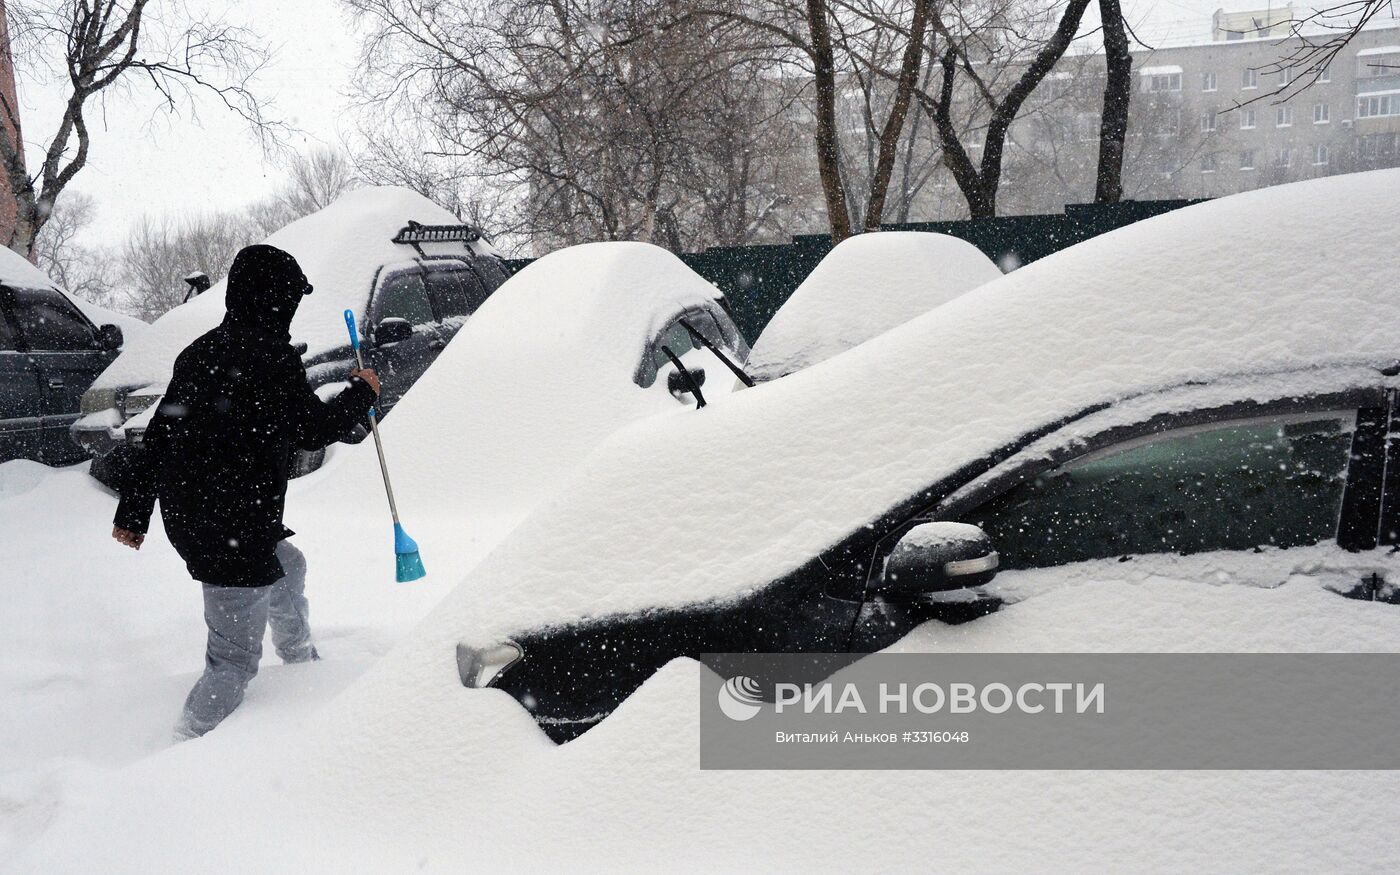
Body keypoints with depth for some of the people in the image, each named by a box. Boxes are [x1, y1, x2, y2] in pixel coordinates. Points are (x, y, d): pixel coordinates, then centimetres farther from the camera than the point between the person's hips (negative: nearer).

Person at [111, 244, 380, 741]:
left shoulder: (201, 351, 9)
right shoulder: (271, 355, -17)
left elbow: (159, 434, 13)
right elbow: (311, 429, -9)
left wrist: (133, 510, 20)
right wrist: (361, 393, 9)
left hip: (185, 514, 10)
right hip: (232, 531, -10)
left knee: (288, 567, 34)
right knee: (235, 659, 0)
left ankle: (300, 661, 55)